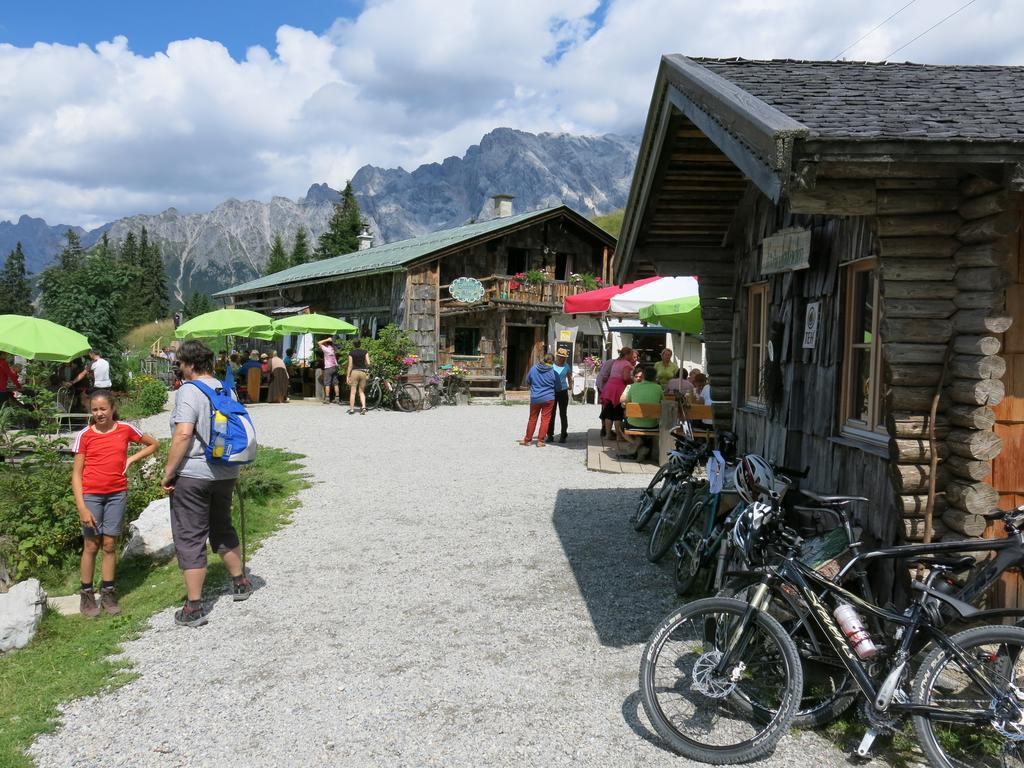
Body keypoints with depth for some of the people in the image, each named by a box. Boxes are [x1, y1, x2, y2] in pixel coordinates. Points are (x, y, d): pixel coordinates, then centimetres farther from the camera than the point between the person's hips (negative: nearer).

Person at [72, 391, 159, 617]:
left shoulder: (125, 429, 0)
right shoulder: (85, 435, -4)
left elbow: (153, 444, 15)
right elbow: (76, 474, -4)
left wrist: (131, 459, 0)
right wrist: (82, 508, -11)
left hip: (117, 493, 1)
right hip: (91, 494, -1)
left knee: (110, 544, 6)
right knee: (91, 545, 3)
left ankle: (108, 593, 15)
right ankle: (86, 595, 13)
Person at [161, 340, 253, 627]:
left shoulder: (189, 391, -15)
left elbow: (183, 434, -24)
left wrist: (168, 471, -16)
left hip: (192, 475, -7)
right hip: (225, 473, 7)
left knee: (190, 539, 2)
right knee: (222, 527, 24)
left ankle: (194, 607, 6)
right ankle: (240, 582, 36)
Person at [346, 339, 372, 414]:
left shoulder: (351, 353, -2)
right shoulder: (365, 352, 3)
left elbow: (350, 366, -3)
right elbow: (368, 363, -4)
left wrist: (347, 376, 0)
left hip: (354, 372, -2)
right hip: (363, 372, 2)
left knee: (352, 392, 4)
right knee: (361, 391, 13)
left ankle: (351, 409, 5)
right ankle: (363, 407, -3)